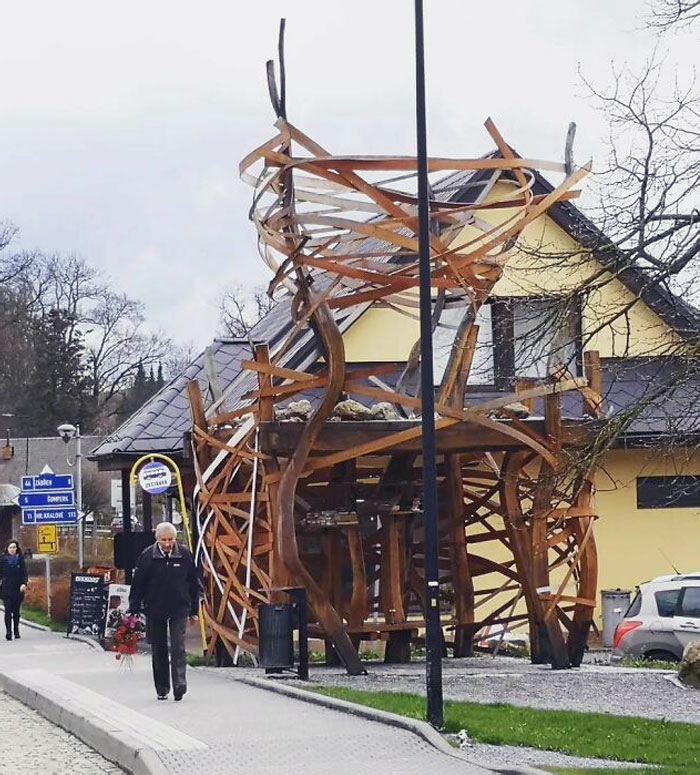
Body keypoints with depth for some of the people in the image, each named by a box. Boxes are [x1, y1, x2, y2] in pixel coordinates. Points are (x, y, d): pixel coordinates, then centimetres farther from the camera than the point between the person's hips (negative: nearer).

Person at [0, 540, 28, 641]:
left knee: (16, 611, 8)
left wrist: (24, 583, -13)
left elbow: (24, 572, 2)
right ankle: (8, 632, -15)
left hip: (18, 589, 1)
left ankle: (16, 631, 20)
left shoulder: (20, 559, 4)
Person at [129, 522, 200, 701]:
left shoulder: (184, 554, -2)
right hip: (154, 611, 1)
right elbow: (137, 584, 0)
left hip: (179, 610, -1)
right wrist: (133, 610, -2)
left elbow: (193, 583, 7)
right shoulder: (147, 556, -6)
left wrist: (194, 610, 8)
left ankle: (180, 685, -14)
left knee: (178, 649, -10)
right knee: (158, 651, 8)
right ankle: (162, 689, 18)